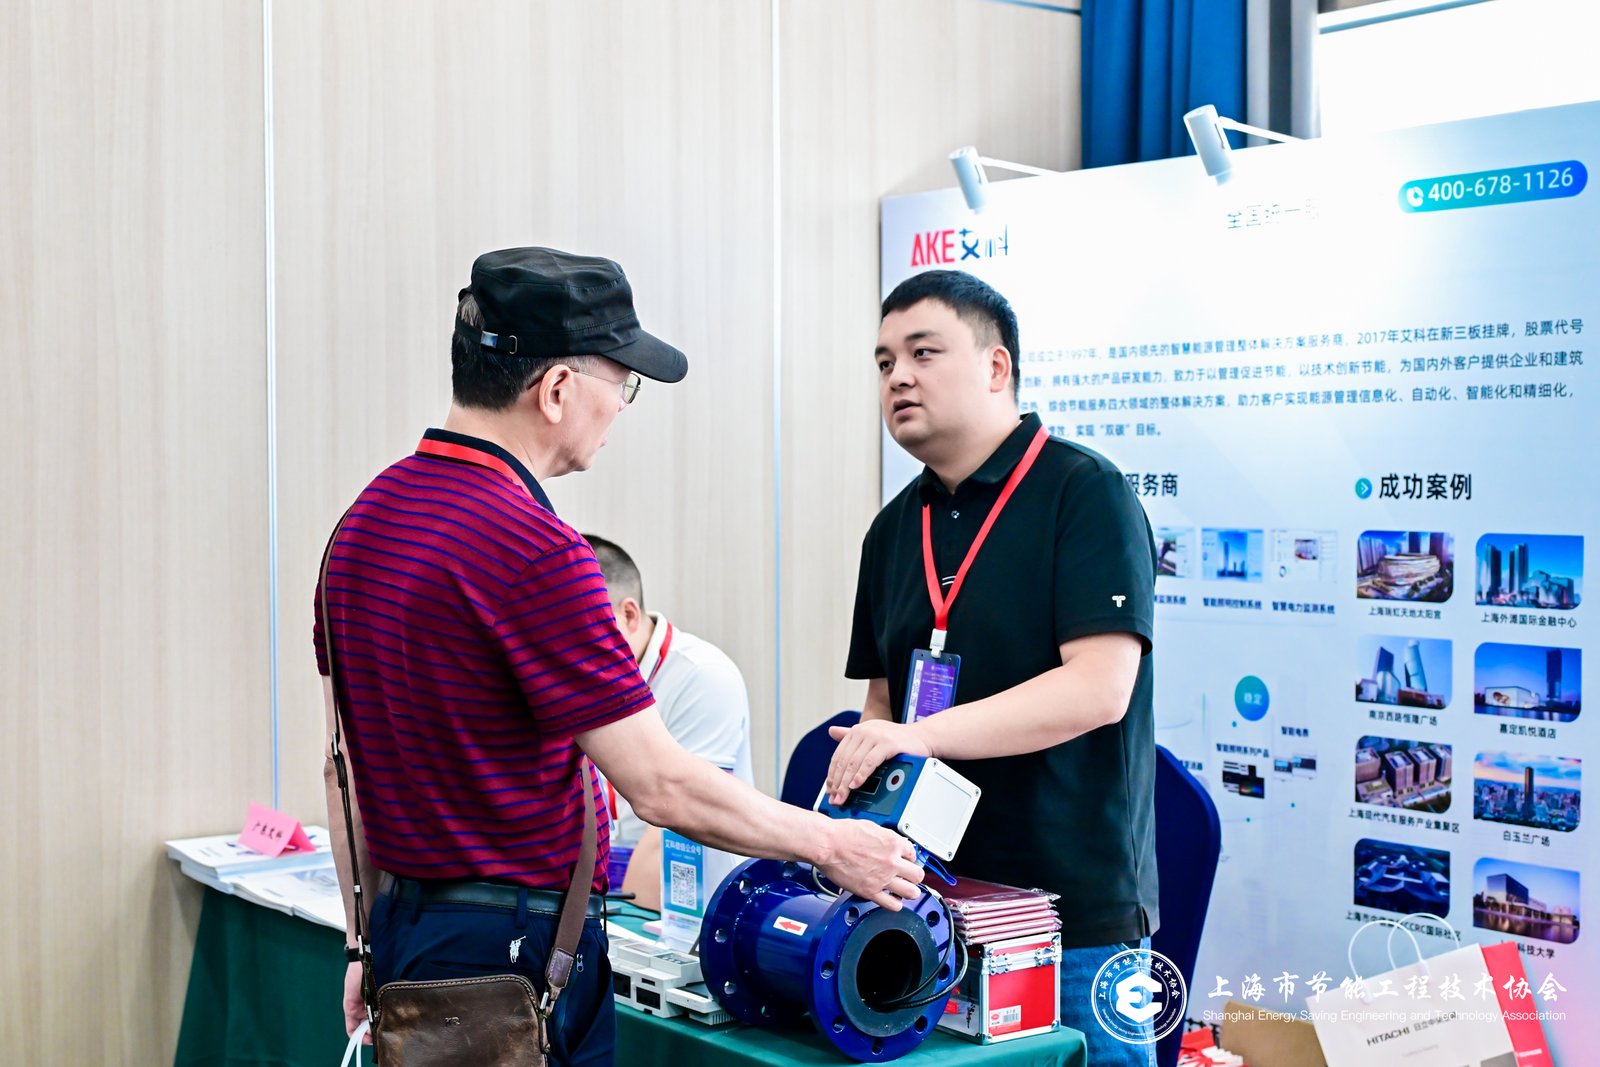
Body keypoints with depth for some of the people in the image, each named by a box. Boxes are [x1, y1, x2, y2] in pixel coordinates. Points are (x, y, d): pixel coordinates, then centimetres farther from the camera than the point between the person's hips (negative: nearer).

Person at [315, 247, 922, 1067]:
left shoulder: (365, 518, 5)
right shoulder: (530, 546, -22)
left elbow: (346, 759, 11)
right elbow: (660, 786, -20)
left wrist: (372, 944, 18)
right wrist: (829, 846, -7)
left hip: (405, 933, 8)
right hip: (512, 953, -8)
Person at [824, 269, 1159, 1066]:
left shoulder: (1083, 492, -9)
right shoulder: (895, 528, 12)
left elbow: (1099, 687, -20)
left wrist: (922, 735, -28)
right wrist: (864, 769, -4)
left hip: (1077, 911, -6)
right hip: (932, 902, 6)